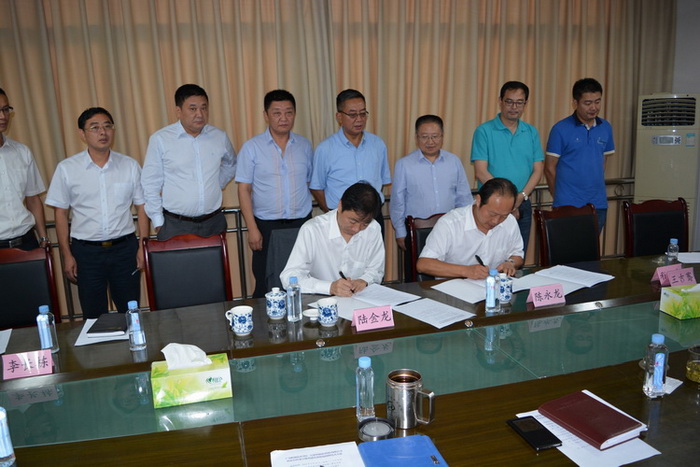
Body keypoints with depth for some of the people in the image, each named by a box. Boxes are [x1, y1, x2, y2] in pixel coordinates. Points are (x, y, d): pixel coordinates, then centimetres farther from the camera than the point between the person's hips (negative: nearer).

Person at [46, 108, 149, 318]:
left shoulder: (130, 166, 1)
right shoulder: (66, 168, -2)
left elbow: (141, 206, 5)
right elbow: (61, 213, 3)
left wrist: (143, 246, -2)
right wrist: (67, 255, 0)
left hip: (125, 247, 1)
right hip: (86, 251, 0)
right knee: (94, 316, 10)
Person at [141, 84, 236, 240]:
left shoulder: (220, 137, 5)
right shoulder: (160, 139, -4)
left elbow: (231, 165, 26)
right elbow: (150, 185, 0)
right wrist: (158, 222, -1)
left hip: (213, 222, 3)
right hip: (175, 225, -3)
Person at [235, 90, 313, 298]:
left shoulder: (305, 145, 7)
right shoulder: (251, 147, -2)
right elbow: (244, 189, -3)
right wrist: (252, 229, -9)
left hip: (302, 223, 2)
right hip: (267, 226, -2)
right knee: (266, 288, 4)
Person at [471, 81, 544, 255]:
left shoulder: (532, 132, 10)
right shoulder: (484, 131, -4)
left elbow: (538, 170, 6)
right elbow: (481, 172, -11)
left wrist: (521, 196, -11)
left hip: (523, 206, 4)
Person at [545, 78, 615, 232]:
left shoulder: (606, 128, 8)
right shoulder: (560, 129, -6)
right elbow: (550, 168, -3)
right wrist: (561, 198, 4)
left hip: (598, 205, 4)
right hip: (568, 206, -4)